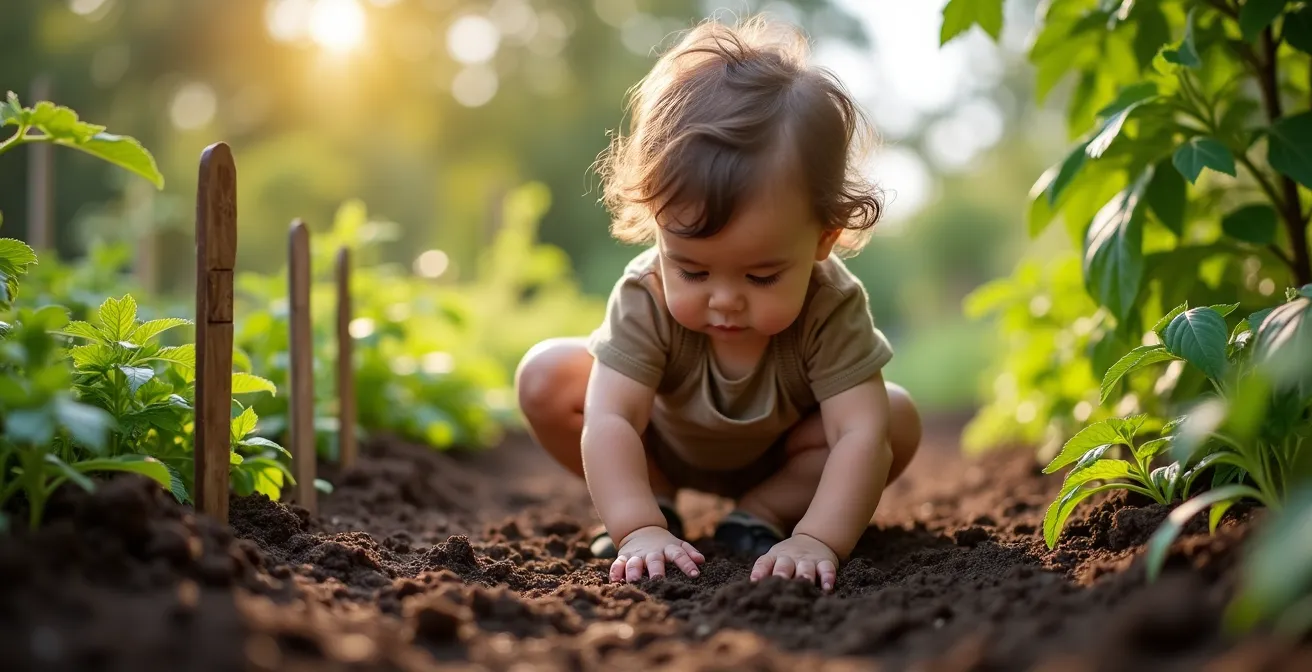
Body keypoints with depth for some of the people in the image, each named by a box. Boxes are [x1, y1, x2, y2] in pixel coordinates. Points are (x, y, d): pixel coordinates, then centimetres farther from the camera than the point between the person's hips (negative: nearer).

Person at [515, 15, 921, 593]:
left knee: (898, 419, -26)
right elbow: (609, 421, -41)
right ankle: (657, 499, -6)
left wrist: (817, 540, -56)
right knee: (547, 377, -22)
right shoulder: (646, 299, -36)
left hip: (781, 454, 0)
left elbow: (861, 431, -43)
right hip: (664, 449, 1)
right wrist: (638, 528, -54)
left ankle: (762, 512, -10)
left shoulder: (832, 309, -37)